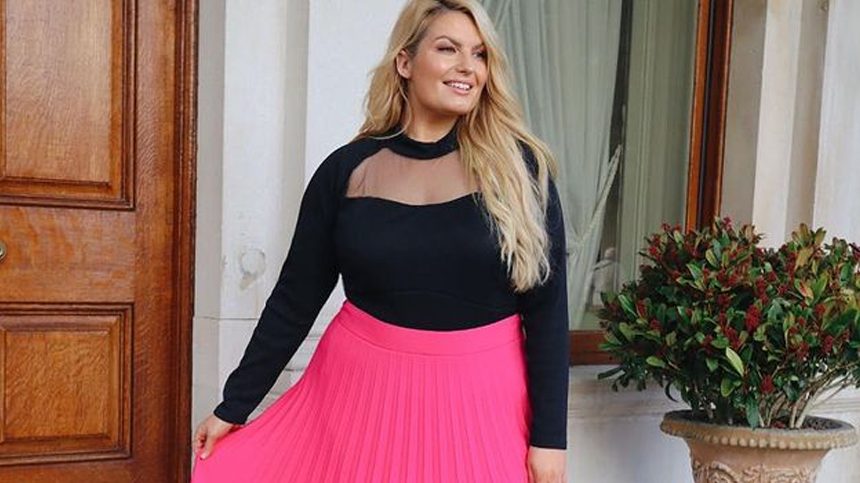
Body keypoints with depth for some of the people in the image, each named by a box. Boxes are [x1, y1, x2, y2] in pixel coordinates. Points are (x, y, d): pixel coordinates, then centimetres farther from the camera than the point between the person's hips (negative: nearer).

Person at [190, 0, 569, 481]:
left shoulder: (519, 168, -5)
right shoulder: (347, 168, -1)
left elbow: (548, 308, -4)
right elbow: (295, 299, 3)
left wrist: (549, 434, -7)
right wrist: (235, 405, 5)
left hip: (480, 397, -1)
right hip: (359, 387, 2)